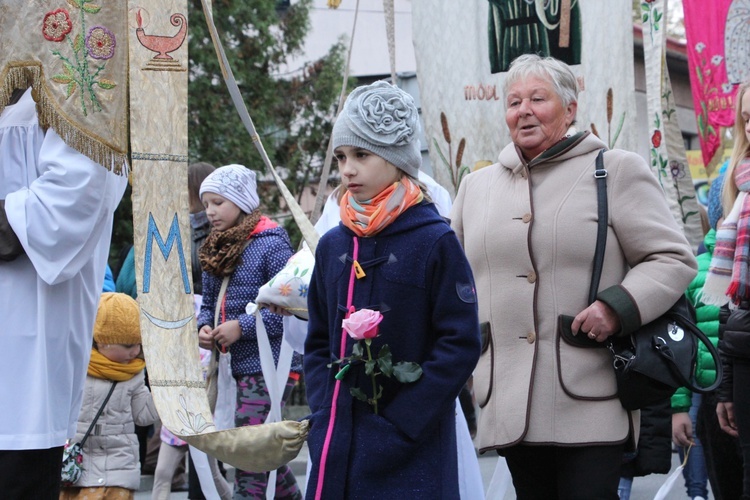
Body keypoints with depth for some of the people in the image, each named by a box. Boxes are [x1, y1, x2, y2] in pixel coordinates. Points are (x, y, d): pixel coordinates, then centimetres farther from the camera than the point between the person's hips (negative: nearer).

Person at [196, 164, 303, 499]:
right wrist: (204, 326, -2)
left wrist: (241, 327, -19)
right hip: (240, 367, 9)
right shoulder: (216, 250, 13)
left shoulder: (271, 244, -11)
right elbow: (208, 302, 20)